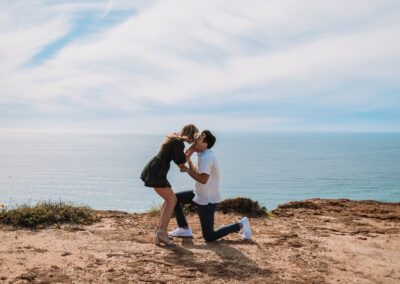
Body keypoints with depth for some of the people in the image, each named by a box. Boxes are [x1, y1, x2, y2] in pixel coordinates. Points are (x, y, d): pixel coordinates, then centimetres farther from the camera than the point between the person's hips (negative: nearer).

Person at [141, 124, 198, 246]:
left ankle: (160, 229, 10)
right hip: (155, 173, -10)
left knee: (170, 199, 13)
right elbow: (180, 163, -9)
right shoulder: (179, 142, -15)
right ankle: (162, 232, -12)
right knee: (171, 200, -7)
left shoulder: (174, 137, 15)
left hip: (152, 171, 10)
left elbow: (180, 157, 22)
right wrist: (192, 150, -3)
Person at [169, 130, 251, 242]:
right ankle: (184, 229, 18)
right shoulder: (205, 155, 8)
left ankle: (240, 225, 6)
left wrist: (187, 170, -23)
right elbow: (196, 174, 16)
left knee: (209, 237, -4)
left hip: (207, 200, -10)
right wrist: (188, 160, 3)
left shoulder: (206, 157, -23)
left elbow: (203, 179, -33)